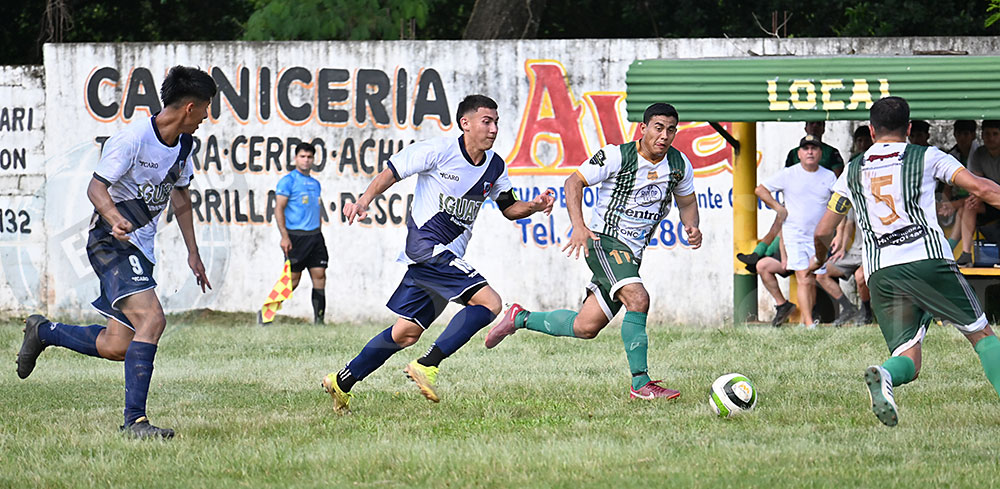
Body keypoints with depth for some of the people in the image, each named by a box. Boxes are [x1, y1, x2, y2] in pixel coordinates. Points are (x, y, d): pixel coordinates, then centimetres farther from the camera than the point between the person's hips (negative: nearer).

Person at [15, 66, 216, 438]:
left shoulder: (183, 143, 9)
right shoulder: (133, 139, -17)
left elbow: (180, 196, 23)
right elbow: (96, 186, -20)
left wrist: (193, 253, 23)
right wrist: (114, 217, -40)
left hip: (141, 250, 9)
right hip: (112, 244, -9)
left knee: (116, 347, 5)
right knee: (151, 319, -25)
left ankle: (43, 331, 30)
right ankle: (134, 419, -24)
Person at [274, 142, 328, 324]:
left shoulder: (315, 184, 17)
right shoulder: (288, 181, -4)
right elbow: (279, 209, -9)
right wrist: (284, 236, -17)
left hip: (315, 236, 6)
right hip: (296, 236, -6)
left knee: (319, 276, -1)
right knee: (293, 279, -5)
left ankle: (319, 319, 1)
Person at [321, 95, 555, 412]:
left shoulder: (495, 166, 9)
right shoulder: (438, 151, -11)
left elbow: (509, 208, 19)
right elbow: (392, 172, -4)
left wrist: (534, 206, -2)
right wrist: (364, 200, -19)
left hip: (448, 258, 8)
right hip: (425, 246, -8)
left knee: (407, 333, 13)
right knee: (489, 303, -21)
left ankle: (342, 383, 24)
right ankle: (427, 365, -20)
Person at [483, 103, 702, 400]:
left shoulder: (680, 165, 3)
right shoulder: (616, 156, -14)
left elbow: (687, 202, 18)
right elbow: (574, 182, -8)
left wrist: (692, 228, -4)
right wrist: (578, 225, -22)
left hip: (632, 254, 7)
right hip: (604, 241, -7)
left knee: (585, 328, 7)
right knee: (638, 298, -30)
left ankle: (520, 319, 30)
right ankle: (640, 384, -27)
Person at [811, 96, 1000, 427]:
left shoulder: (853, 171, 19)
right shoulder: (926, 157, 10)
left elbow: (822, 232, 24)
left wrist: (820, 260, 44)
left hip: (880, 274, 2)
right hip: (929, 260, -2)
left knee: (908, 359, 1)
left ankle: (883, 375, -35)